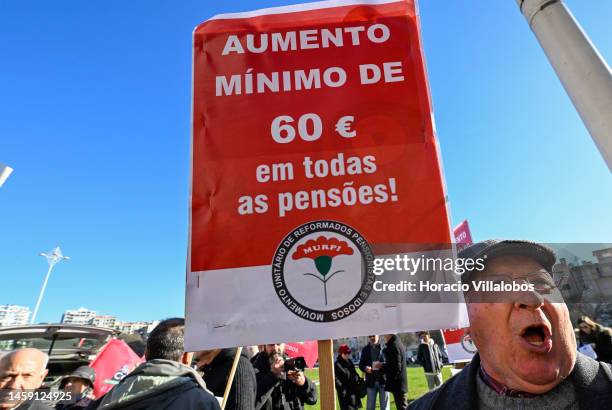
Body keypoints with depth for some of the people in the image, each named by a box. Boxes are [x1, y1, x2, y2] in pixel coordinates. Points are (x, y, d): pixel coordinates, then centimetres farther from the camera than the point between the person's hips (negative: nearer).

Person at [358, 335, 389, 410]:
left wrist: (383, 365, -22)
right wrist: (365, 368, -13)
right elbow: (361, 364, 8)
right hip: (371, 381, 2)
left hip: (383, 380, -2)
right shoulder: (365, 349, 7)